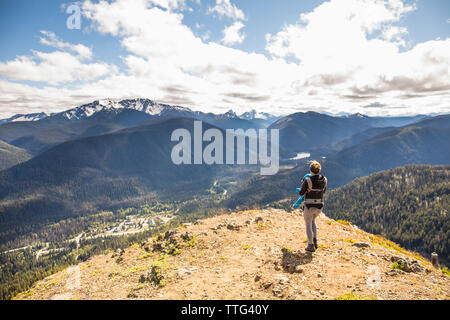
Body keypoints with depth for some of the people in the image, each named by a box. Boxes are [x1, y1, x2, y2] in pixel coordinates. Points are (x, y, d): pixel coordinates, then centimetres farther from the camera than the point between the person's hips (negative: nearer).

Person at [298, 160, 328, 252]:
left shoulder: (307, 181, -20)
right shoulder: (324, 180, -5)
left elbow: (301, 193, -8)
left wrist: (302, 183, 6)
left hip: (309, 206, -5)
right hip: (319, 206, 5)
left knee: (308, 225, 13)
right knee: (312, 221, 30)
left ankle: (311, 246, 17)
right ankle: (314, 240, 18)